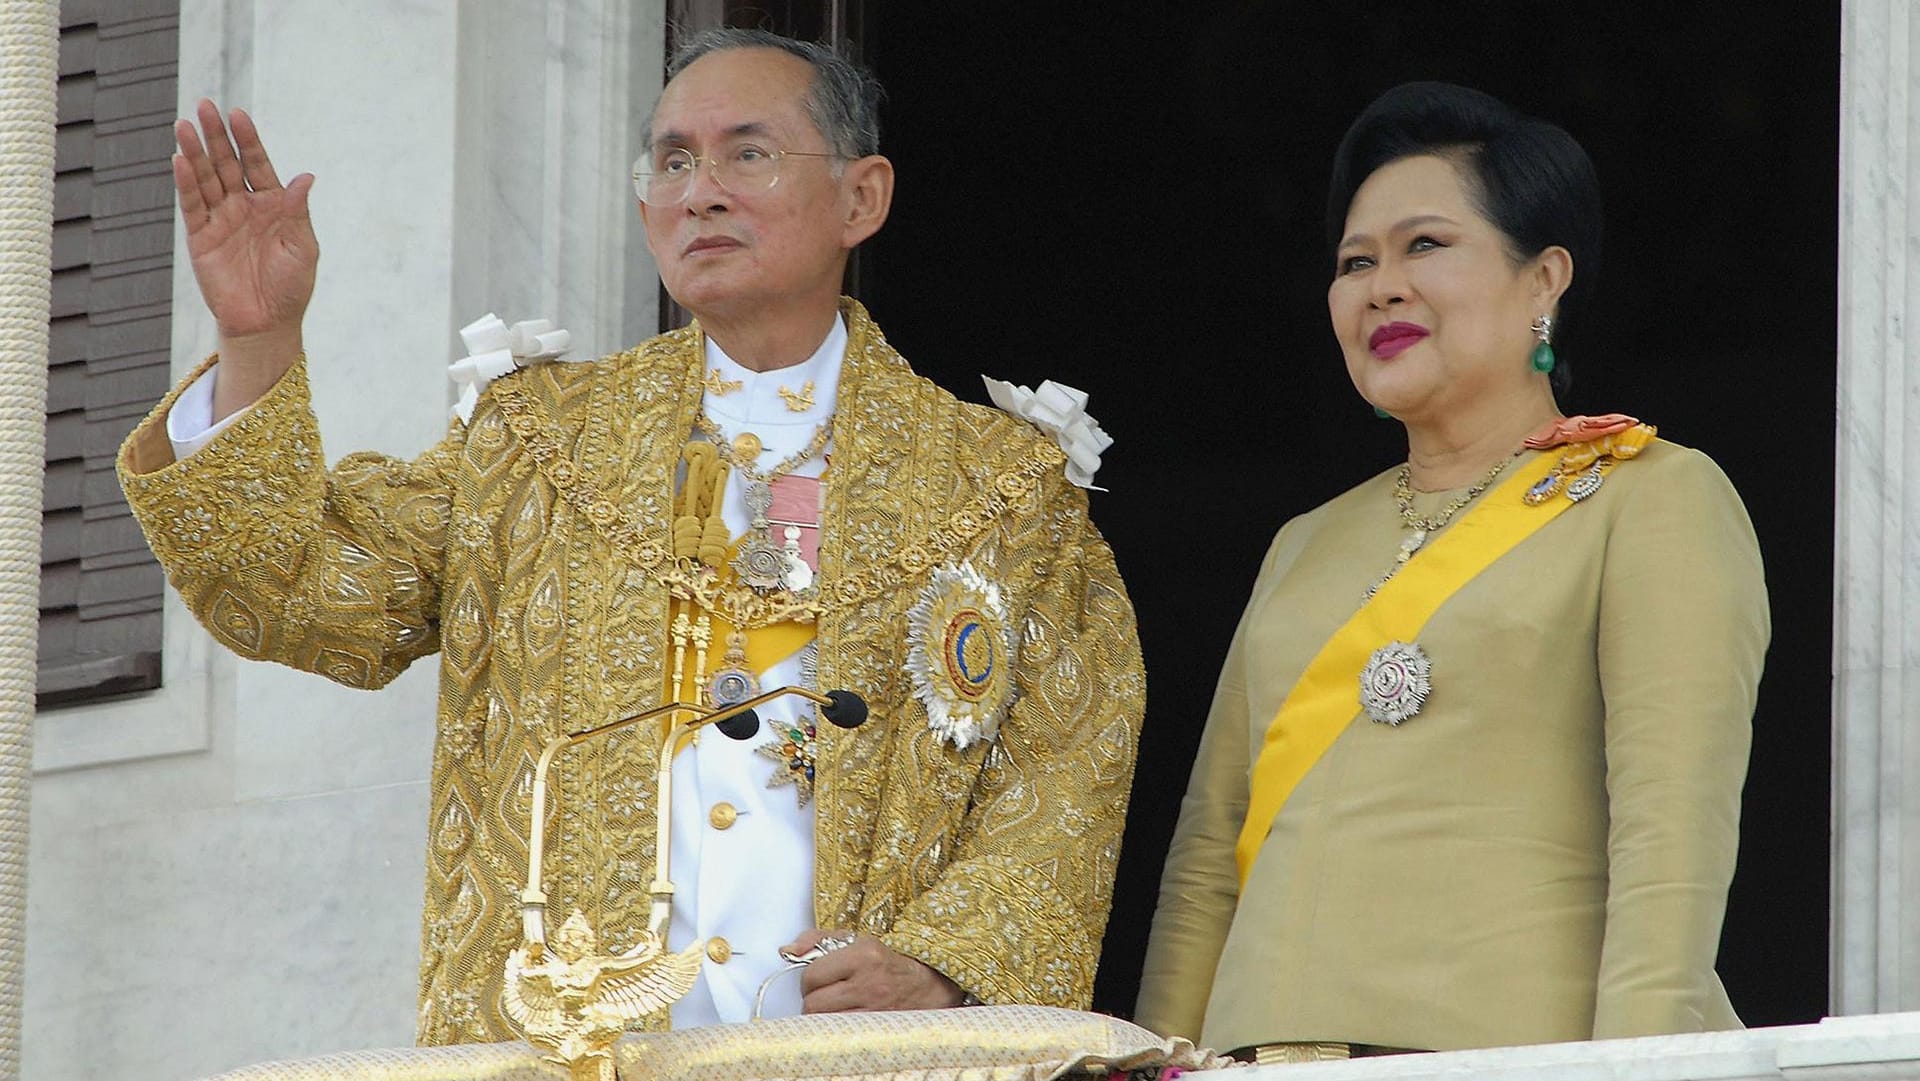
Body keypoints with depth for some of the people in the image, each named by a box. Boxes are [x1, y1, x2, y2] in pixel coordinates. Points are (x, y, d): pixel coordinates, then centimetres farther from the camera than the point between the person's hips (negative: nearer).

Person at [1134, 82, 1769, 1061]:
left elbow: (1675, 835, -9)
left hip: (1515, 1052, -5)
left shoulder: (1656, 503, 3)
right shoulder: (1309, 547, 23)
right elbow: (1208, 858, 20)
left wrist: (1634, 1063, -20)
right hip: (1273, 1051, 5)